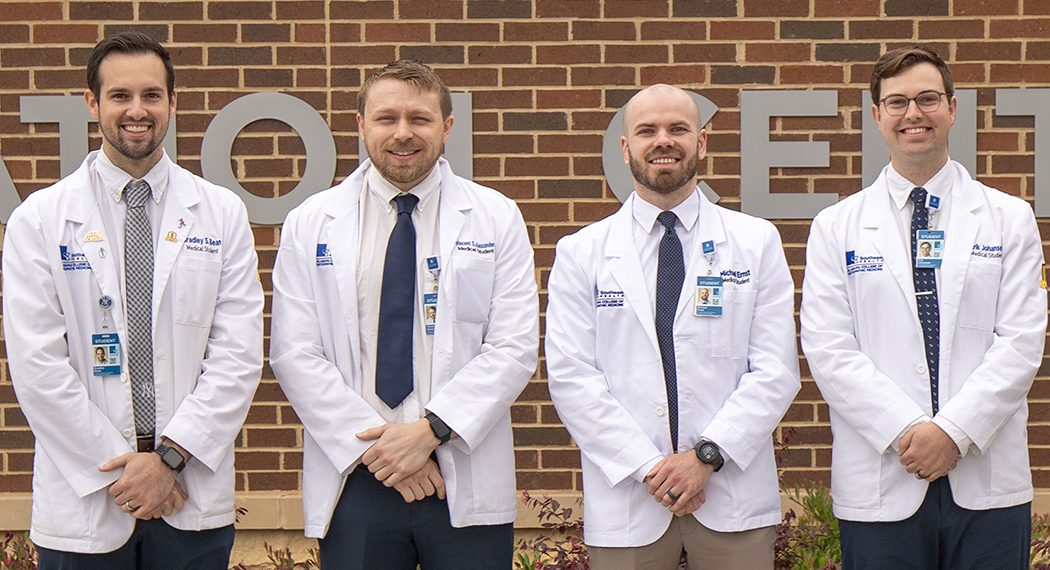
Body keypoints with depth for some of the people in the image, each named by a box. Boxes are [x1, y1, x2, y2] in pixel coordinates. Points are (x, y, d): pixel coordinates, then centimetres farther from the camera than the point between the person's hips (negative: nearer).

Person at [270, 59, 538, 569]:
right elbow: (295, 355, 0)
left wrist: (431, 430, -13)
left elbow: (514, 348, -2)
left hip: (467, 481, 0)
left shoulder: (496, 218, 5)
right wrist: (374, 444, -10)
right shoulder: (310, 225, 6)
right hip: (354, 476, 0)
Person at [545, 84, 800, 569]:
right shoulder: (581, 252, 4)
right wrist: (648, 467, -11)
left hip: (734, 497, 0)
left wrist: (708, 454, -11)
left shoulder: (756, 242, 6)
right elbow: (570, 377, -3)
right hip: (625, 500, 0)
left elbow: (776, 370, 0)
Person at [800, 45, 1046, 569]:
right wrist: (906, 431, -14)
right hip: (880, 482, 0)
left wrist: (956, 431, -12)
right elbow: (828, 349, -3)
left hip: (987, 480, 1)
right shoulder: (836, 227, 6)